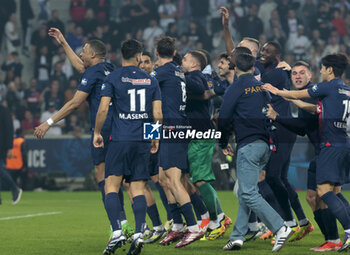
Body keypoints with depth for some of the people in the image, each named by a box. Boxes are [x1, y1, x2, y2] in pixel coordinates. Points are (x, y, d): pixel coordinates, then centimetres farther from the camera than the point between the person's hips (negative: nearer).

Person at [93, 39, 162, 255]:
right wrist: (156, 137, 19)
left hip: (121, 140, -3)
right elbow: (158, 114, 6)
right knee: (138, 188, 4)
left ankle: (117, 232, -15)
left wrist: (97, 132, 6)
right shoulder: (151, 80, 9)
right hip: (143, 141, 3)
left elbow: (103, 109, -8)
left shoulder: (113, 78, -1)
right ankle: (139, 234, -9)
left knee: (112, 186, -1)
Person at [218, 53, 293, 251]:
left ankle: (281, 228, -21)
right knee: (244, 192, 12)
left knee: (249, 194, -9)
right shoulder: (263, 88, 14)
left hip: (248, 146, -7)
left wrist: (224, 144, 9)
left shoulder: (235, 90, -4)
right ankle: (238, 236, 8)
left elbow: (224, 119, -5)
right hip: (265, 145, 7)